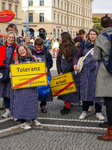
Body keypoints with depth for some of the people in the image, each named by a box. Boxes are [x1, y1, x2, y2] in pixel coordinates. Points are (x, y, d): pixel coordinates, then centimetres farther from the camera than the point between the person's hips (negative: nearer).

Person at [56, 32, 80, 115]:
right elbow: (58, 61, 10)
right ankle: (66, 104, 9)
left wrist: (64, 72, -13)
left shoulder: (73, 48, -9)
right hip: (63, 73, 7)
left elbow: (73, 63, -13)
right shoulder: (61, 48, 13)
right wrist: (60, 72, -3)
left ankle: (67, 107, -3)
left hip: (71, 73, -7)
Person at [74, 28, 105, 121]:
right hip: (86, 71, 2)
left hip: (97, 71, -2)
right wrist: (75, 64, 2)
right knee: (86, 90, 5)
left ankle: (98, 112, 8)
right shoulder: (84, 46, 11)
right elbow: (78, 56, 19)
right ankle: (84, 111, 15)